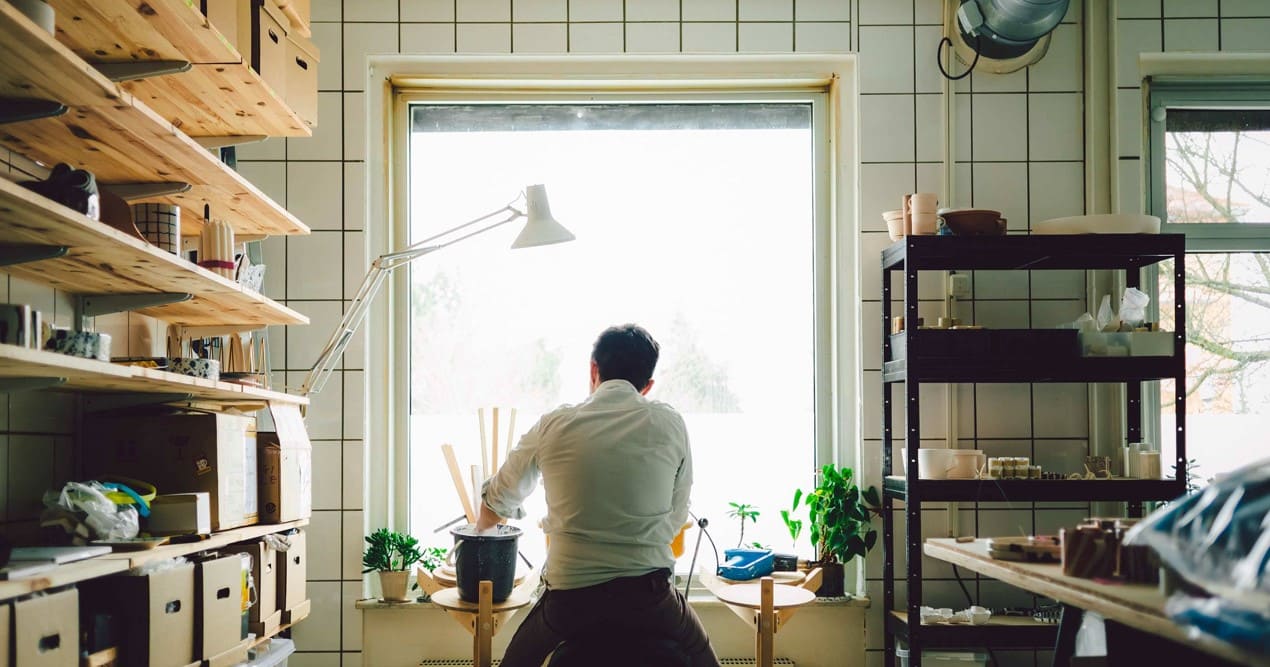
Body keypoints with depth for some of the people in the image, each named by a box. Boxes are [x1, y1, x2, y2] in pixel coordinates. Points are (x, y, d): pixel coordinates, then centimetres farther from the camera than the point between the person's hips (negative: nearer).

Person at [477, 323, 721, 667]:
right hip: (649, 599, 0)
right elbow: (676, 518, 8)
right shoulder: (669, 425, 0)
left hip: (569, 601, 0)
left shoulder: (553, 426, 2)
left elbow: (498, 501, 17)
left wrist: (482, 524, 39)